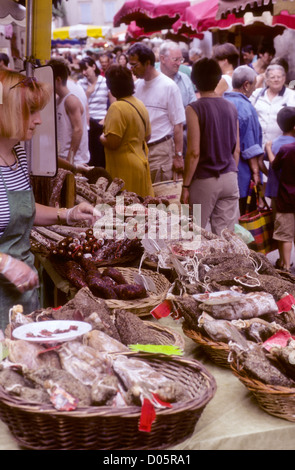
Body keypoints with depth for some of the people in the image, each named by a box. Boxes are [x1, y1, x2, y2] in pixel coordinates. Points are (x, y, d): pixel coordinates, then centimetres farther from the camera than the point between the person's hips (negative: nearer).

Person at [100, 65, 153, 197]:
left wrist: (101, 137, -3)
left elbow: (112, 143, -22)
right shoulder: (140, 105, 9)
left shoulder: (117, 108, -18)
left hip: (124, 168, -9)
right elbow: (147, 136, 17)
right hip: (141, 162, 9)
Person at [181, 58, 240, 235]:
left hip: (205, 180, -5)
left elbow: (194, 152, -15)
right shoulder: (232, 108, 6)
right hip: (230, 179, 5)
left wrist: (185, 185, -10)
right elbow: (237, 150, 10)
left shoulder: (195, 109, -11)